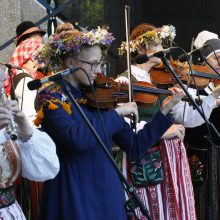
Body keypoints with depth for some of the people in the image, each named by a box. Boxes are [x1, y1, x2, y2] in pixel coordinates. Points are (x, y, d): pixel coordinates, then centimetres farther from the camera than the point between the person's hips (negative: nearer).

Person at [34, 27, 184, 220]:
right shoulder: (51, 98, -10)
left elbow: (135, 147, 7)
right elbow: (77, 139, -30)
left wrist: (165, 110, 0)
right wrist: (117, 112, -20)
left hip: (108, 193, 6)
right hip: (74, 196, -6)